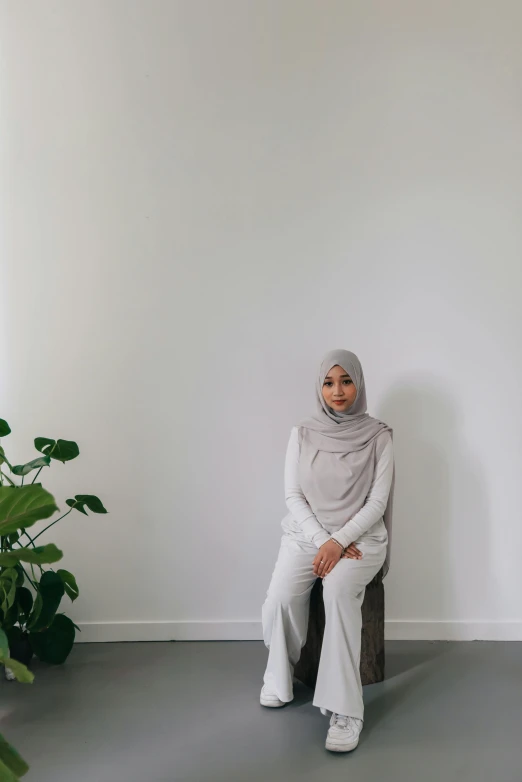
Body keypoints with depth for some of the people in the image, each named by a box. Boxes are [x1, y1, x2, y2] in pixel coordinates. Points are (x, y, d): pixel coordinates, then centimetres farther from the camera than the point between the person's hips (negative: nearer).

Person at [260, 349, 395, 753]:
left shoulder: (378, 435, -3)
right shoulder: (303, 433, 2)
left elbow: (377, 501, -7)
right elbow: (293, 495, 0)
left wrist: (339, 541, -18)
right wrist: (321, 540, -13)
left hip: (359, 536, -2)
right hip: (305, 533, 2)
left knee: (340, 591, -32)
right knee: (281, 597, -24)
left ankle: (345, 709, -25)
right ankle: (279, 678, 3)